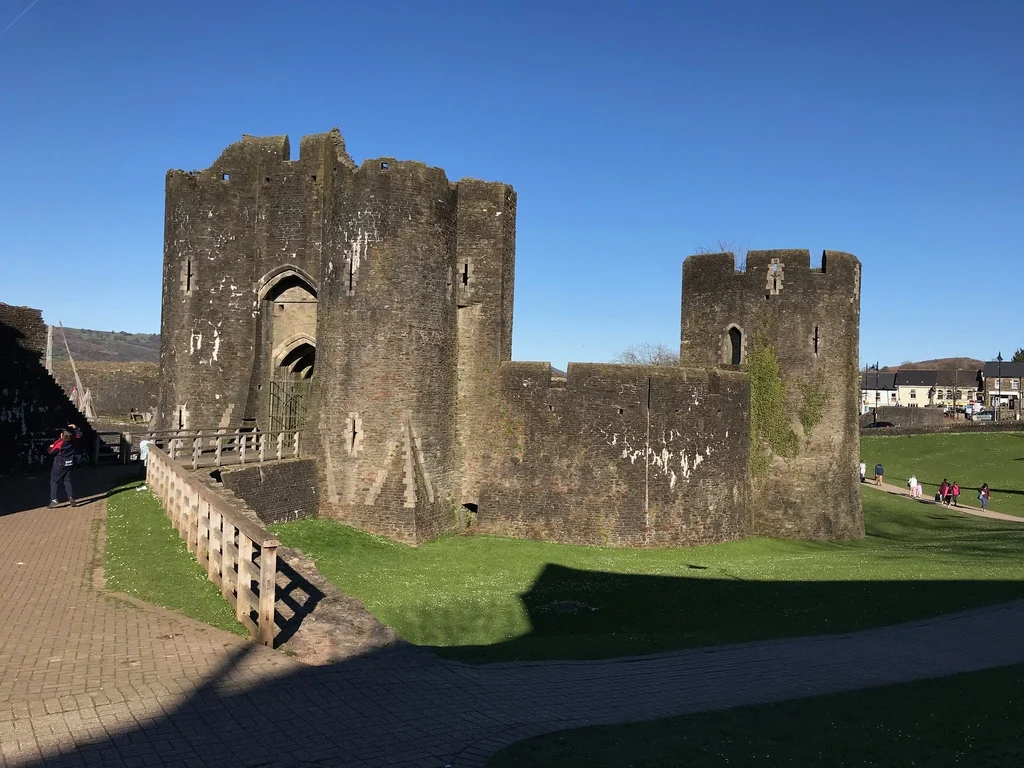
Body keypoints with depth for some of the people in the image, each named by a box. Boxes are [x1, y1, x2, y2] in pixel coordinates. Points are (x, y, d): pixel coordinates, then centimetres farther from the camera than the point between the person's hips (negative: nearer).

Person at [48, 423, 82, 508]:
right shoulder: (72, 440, -5)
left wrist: (51, 447, 8)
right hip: (69, 464, 5)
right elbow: (79, 435, 13)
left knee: (54, 481, 1)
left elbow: (51, 452, -11)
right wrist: (75, 428, 19)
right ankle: (71, 497, -1)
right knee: (67, 481, 12)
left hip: (59, 465, -5)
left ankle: (54, 499, -6)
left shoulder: (59, 443, -20)